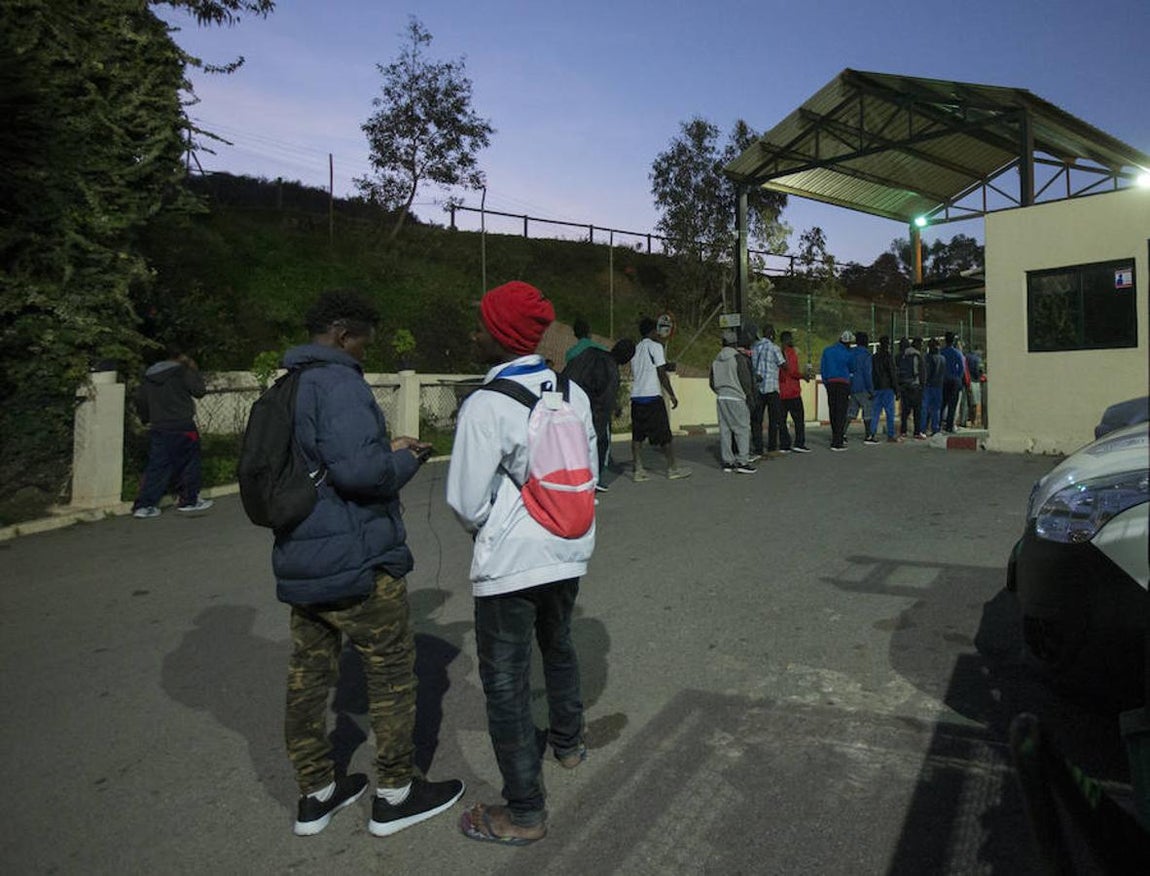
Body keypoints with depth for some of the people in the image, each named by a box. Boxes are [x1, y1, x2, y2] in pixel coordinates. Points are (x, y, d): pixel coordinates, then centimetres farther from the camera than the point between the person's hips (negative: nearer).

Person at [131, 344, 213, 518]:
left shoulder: (148, 376, 12)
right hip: (182, 427, -5)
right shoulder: (183, 371, -7)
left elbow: (139, 399, 15)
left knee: (156, 466, 7)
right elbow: (200, 391, -6)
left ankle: (143, 505, 1)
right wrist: (194, 371, 4)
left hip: (158, 429, 6)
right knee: (189, 462, 9)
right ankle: (188, 500, 15)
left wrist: (146, 419, 28)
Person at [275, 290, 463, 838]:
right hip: (355, 562, -9)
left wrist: (386, 448, 12)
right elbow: (356, 468, -30)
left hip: (300, 562, 9)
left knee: (308, 674, 16)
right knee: (391, 671, 7)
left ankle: (315, 794, 31)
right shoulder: (339, 383, -18)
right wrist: (404, 460, -10)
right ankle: (395, 794, 22)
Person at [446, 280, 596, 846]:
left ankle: (524, 812, 19)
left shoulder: (486, 406, -20)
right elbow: (589, 472, 6)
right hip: (568, 553, 7)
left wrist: (485, 530, 4)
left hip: (510, 565, -7)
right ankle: (569, 742, 50)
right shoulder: (573, 392, -1)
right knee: (559, 648, 29)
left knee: (506, 683, 7)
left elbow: (467, 503, -17)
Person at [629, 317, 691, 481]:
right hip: (652, 396, -6)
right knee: (663, 434, 2)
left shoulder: (636, 348, 16)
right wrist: (672, 395, -3)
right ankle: (672, 468, 10)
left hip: (636, 396, 6)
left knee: (637, 435, 5)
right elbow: (662, 374, -9)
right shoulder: (655, 346, -5)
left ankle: (639, 470, 1)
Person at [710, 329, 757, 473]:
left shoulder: (716, 360, 10)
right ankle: (742, 461, -6)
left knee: (724, 430, 8)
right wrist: (748, 395, 4)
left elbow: (712, 383, 14)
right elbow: (745, 380, -9)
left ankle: (727, 461, 11)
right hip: (736, 398, -6)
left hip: (721, 398, 6)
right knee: (742, 429, -2)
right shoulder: (739, 358, -9)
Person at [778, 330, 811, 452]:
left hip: (780, 392, 7)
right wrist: (803, 376, -5)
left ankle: (784, 444, 9)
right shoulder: (790, 352, -10)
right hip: (792, 392, -7)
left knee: (782, 419, 7)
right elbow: (792, 371, -17)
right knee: (799, 418, 1)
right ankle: (799, 444, 0)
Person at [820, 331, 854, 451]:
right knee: (841, 413, -4)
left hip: (830, 383, 4)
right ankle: (837, 443, -8)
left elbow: (822, 369, 8)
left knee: (833, 412, 12)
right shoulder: (848, 354, -4)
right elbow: (852, 369, 9)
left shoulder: (827, 351, 6)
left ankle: (836, 438, 21)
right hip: (843, 383, -4)